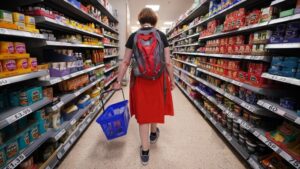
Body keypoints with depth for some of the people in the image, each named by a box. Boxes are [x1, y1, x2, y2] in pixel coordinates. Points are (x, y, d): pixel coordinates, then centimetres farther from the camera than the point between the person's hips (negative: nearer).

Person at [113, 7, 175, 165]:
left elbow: (125, 62, -1)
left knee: (143, 111, 9)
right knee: (156, 106, 23)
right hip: (158, 78, 1)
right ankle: (153, 133, 48)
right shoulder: (161, 35, -1)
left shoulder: (133, 37, -1)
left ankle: (145, 151, 19)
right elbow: (168, 62, -4)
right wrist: (172, 80, 8)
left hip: (140, 79, 0)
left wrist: (118, 81, 7)